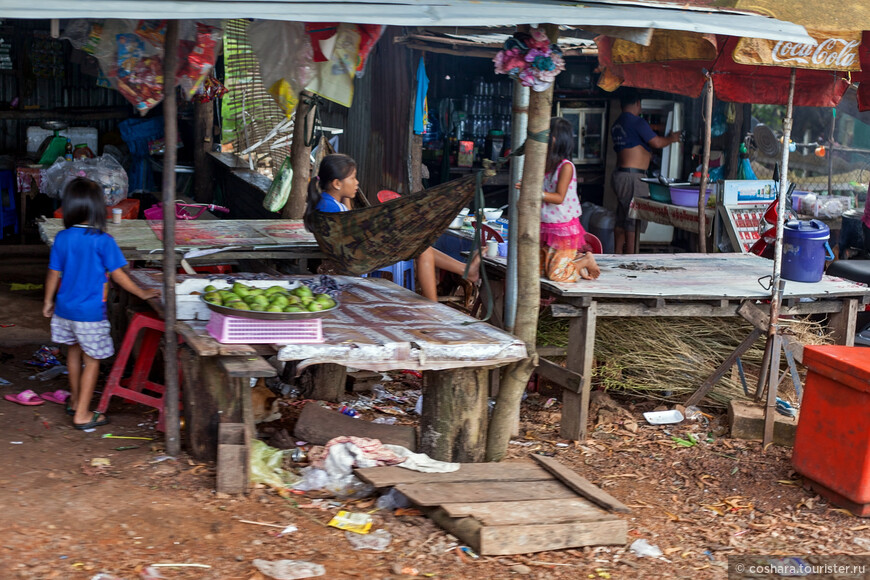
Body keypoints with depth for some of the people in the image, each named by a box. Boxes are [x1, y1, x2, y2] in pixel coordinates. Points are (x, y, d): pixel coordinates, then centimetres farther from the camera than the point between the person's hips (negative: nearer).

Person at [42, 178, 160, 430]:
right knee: (92, 360, 5)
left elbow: (54, 274, 3)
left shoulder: (62, 238, -4)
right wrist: (142, 293, -1)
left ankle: (74, 400, 41)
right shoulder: (103, 241, -17)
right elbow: (118, 275, -13)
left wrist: (48, 301, 18)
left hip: (65, 309, 6)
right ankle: (82, 414, 7)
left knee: (74, 351, 24)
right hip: (91, 313, -6)